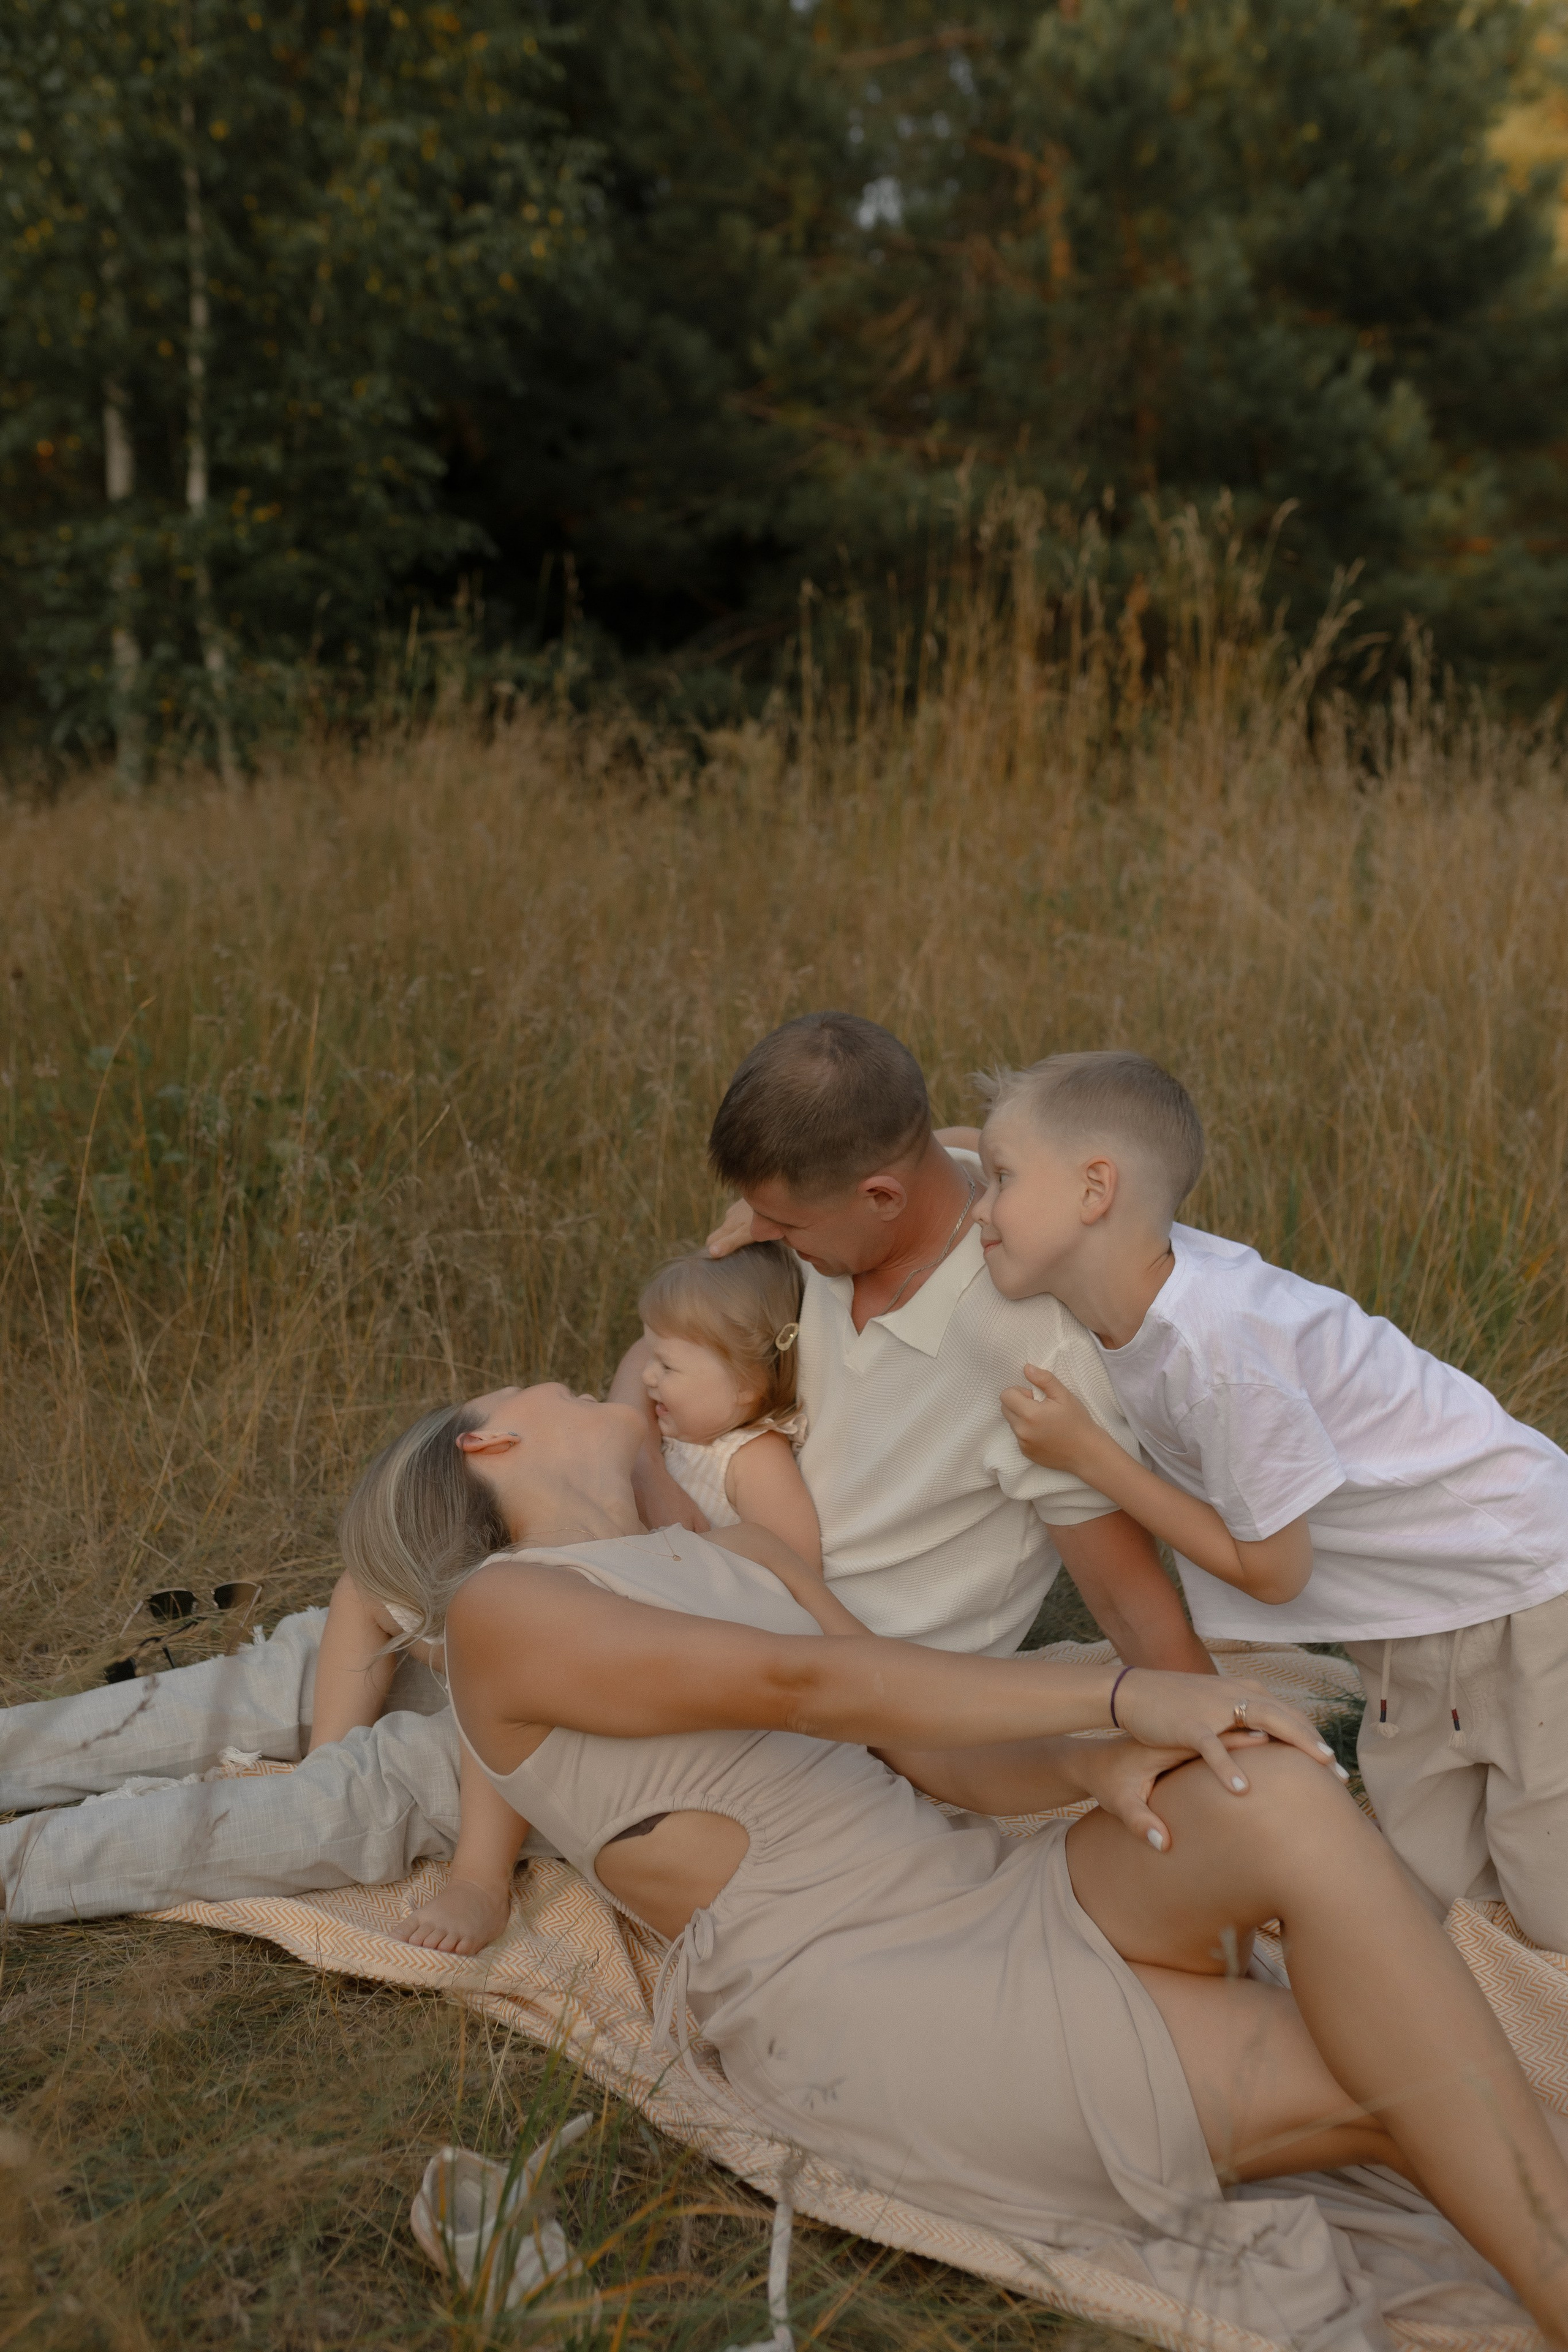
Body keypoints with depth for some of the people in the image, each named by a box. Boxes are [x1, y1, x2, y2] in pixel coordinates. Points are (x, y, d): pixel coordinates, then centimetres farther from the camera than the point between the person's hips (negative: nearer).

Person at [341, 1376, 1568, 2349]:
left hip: (987, 1890, 6)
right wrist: (1123, 1693, -22)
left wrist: (1094, 1766, -10)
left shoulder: (742, 1553, 21)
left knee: (1282, 1797, -22)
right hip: (860, 1999, -6)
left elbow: (934, 1751, 13)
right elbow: (805, 1686, -17)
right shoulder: (498, 1611, -4)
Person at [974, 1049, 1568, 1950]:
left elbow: (1272, 1571, -20)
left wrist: (1085, 1452, -19)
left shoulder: (1223, 1345, -34)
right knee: (1424, 1902, 11)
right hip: (1412, 1630, 7)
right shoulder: (1134, 1281, -11)